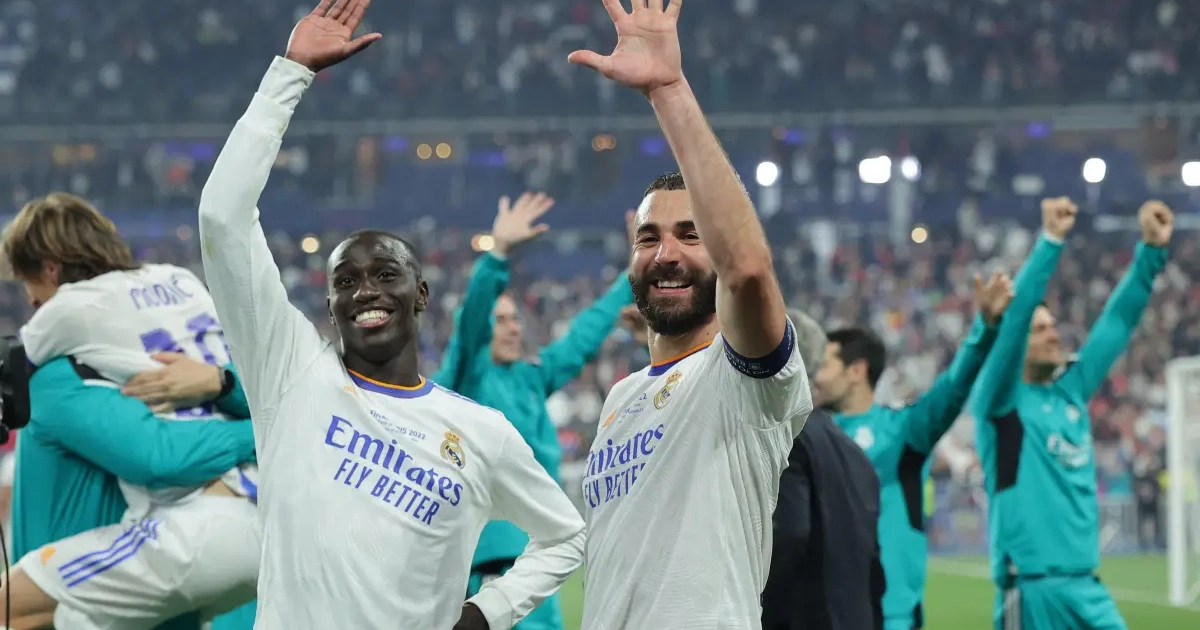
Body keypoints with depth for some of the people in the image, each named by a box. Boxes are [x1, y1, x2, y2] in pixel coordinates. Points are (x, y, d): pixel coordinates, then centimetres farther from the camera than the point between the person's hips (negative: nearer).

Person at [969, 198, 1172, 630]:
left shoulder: (1072, 389, 12)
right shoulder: (1001, 400, -4)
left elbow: (1117, 320, 11)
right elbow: (1014, 317, -17)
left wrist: (1152, 250, 2)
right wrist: (1050, 241, -22)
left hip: (1086, 585, 6)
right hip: (1031, 590, -6)